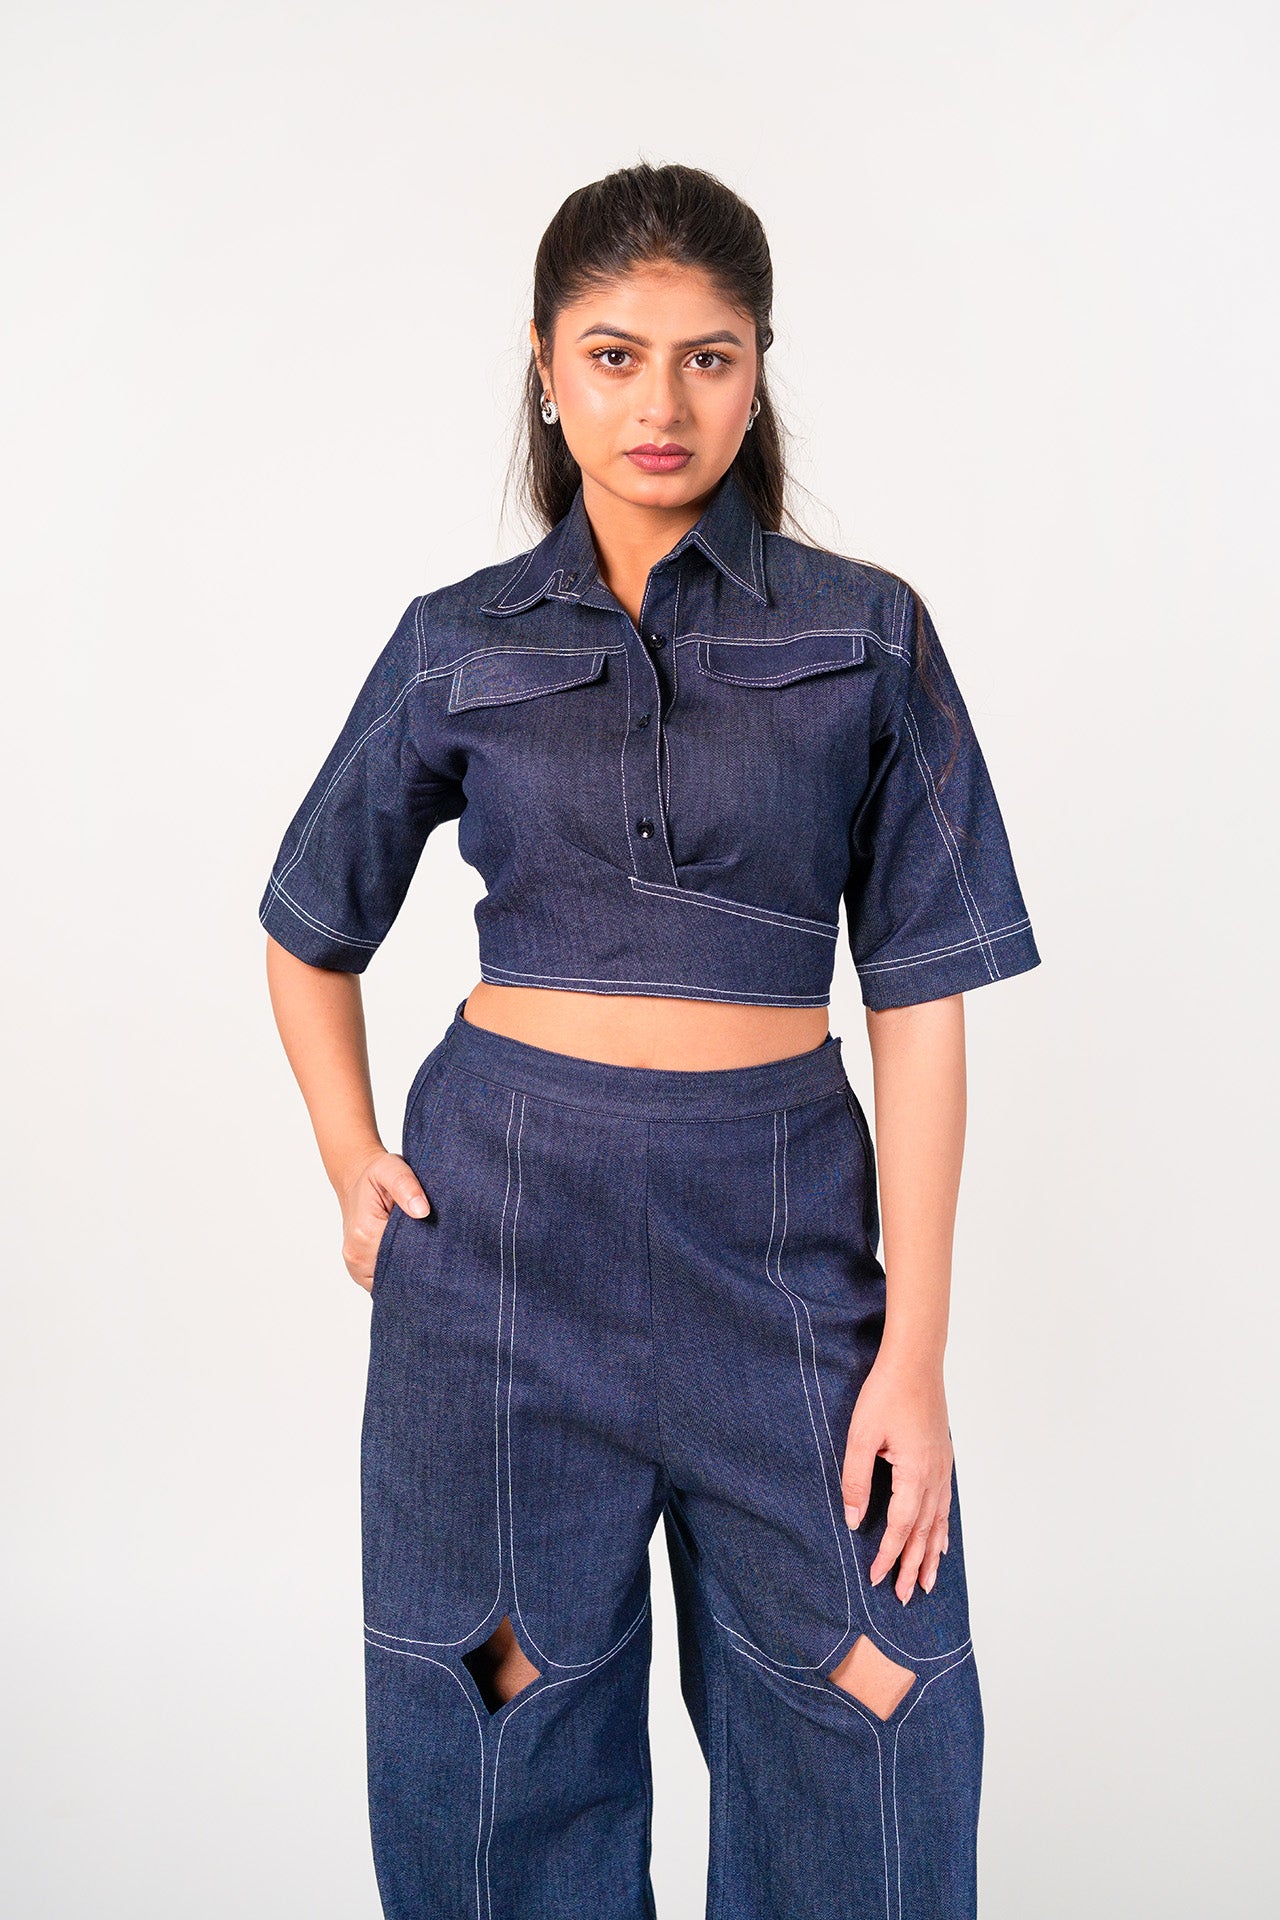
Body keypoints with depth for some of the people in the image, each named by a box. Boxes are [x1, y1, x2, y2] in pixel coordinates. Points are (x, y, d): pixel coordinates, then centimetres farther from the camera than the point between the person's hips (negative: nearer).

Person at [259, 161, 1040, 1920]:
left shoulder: (864, 634, 0)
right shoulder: (461, 645, 4)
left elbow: (921, 999, -2)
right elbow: (310, 927, 17)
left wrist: (915, 1347, -6)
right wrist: (349, 1160, 4)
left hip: (776, 1219, 0)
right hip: (506, 1212, 1)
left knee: (874, 1716, 3)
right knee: (515, 1704, 11)